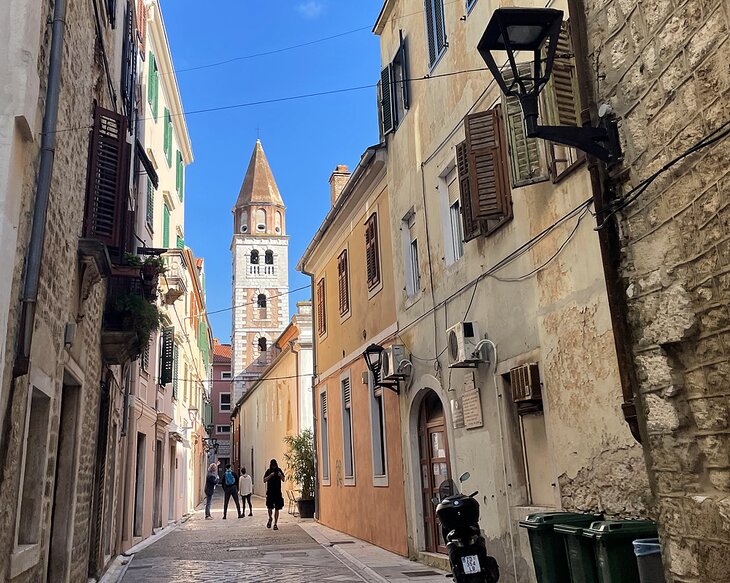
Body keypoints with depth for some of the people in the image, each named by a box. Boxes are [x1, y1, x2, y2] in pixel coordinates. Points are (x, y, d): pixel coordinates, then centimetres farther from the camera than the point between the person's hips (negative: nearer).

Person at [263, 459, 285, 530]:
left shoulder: (279, 470, 4)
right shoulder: (268, 471, 2)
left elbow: (283, 480, 2)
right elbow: (264, 480, -7)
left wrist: (280, 475, -18)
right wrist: (270, 475, -20)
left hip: (278, 492, 1)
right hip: (270, 492, -1)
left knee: (277, 508, 1)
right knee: (269, 507, -4)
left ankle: (275, 524, 8)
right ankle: (270, 519, 25)